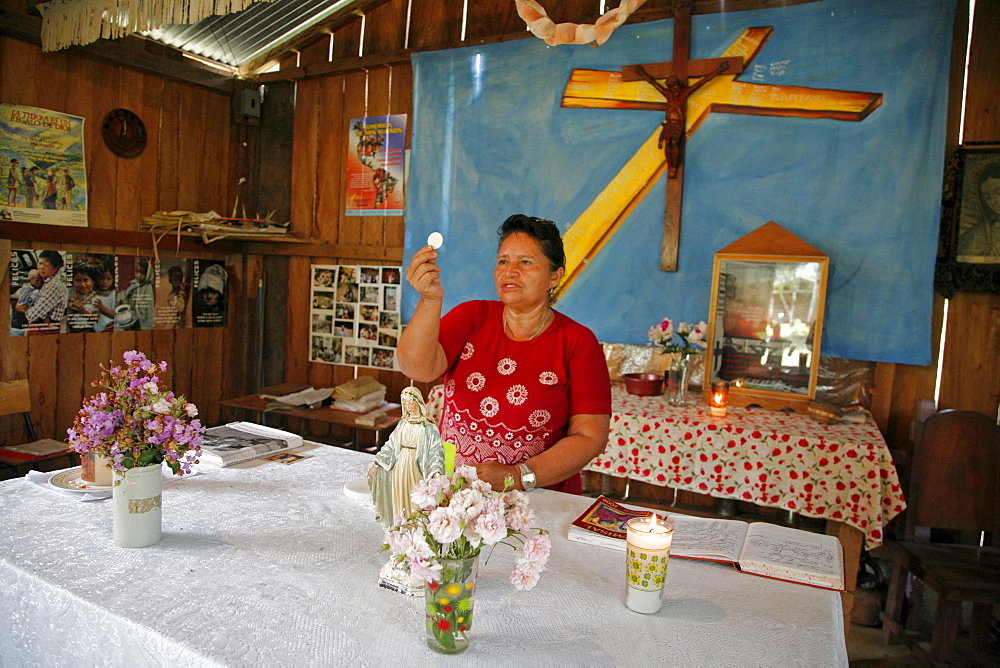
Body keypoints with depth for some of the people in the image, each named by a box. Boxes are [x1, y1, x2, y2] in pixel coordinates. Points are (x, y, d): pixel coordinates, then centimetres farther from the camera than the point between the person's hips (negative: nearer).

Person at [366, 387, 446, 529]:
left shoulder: (428, 426, -8)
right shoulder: (402, 424, 8)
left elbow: (436, 451, -14)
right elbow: (390, 446, 13)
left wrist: (436, 472, -27)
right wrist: (376, 464, 9)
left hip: (416, 468, -5)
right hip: (400, 466, 5)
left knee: (415, 500, -2)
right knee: (400, 500, 10)